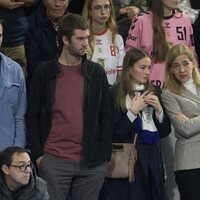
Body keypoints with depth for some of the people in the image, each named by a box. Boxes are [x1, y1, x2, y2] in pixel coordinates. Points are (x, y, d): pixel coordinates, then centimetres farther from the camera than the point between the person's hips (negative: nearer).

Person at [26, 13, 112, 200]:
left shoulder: (97, 73, 7)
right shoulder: (44, 73, 3)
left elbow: (105, 117, 8)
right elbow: (33, 116, 4)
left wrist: (103, 155, 0)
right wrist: (38, 155, -3)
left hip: (91, 164, 2)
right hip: (53, 162, -1)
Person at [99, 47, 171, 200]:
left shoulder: (155, 91, 8)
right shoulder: (116, 94, -6)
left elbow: (165, 132, 11)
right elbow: (115, 133, -8)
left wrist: (159, 110, -4)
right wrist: (133, 111, -13)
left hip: (152, 158, 4)